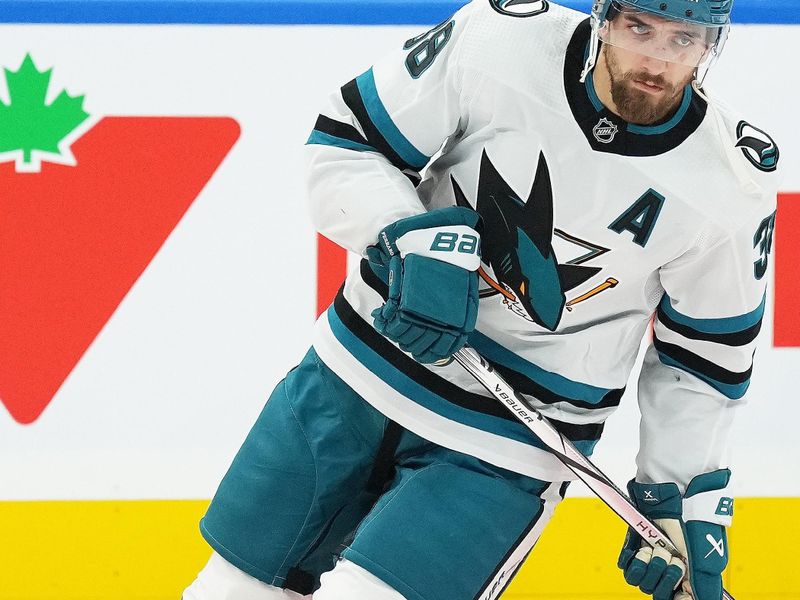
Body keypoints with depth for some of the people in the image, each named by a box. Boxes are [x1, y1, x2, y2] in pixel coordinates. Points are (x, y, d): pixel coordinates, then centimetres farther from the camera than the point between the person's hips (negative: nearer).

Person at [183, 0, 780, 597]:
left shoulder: (736, 184, -15)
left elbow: (707, 353, 0)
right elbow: (343, 140, -6)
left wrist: (685, 496, -2)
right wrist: (413, 236, -22)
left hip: (506, 448, -2)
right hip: (357, 371, 2)